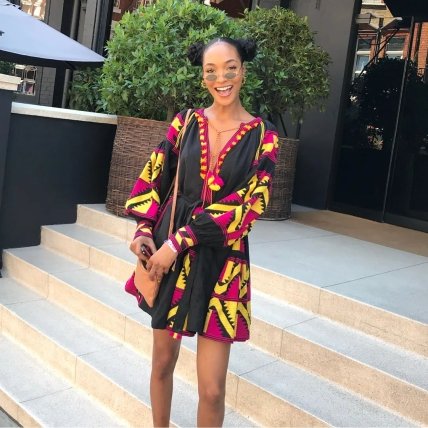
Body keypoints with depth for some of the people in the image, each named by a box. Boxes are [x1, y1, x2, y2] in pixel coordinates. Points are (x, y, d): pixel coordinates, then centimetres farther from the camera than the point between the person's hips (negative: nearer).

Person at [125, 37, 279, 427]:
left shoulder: (262, 135, -4)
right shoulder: (186, 122, 4)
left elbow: (249, 203, -12)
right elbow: (153, 178, 9)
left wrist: (178, 242, -16)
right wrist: (145, 231, -7)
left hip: (221, 262, -2)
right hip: (168, 254, 3)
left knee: (212, 388, -1)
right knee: (163, 361, 17)